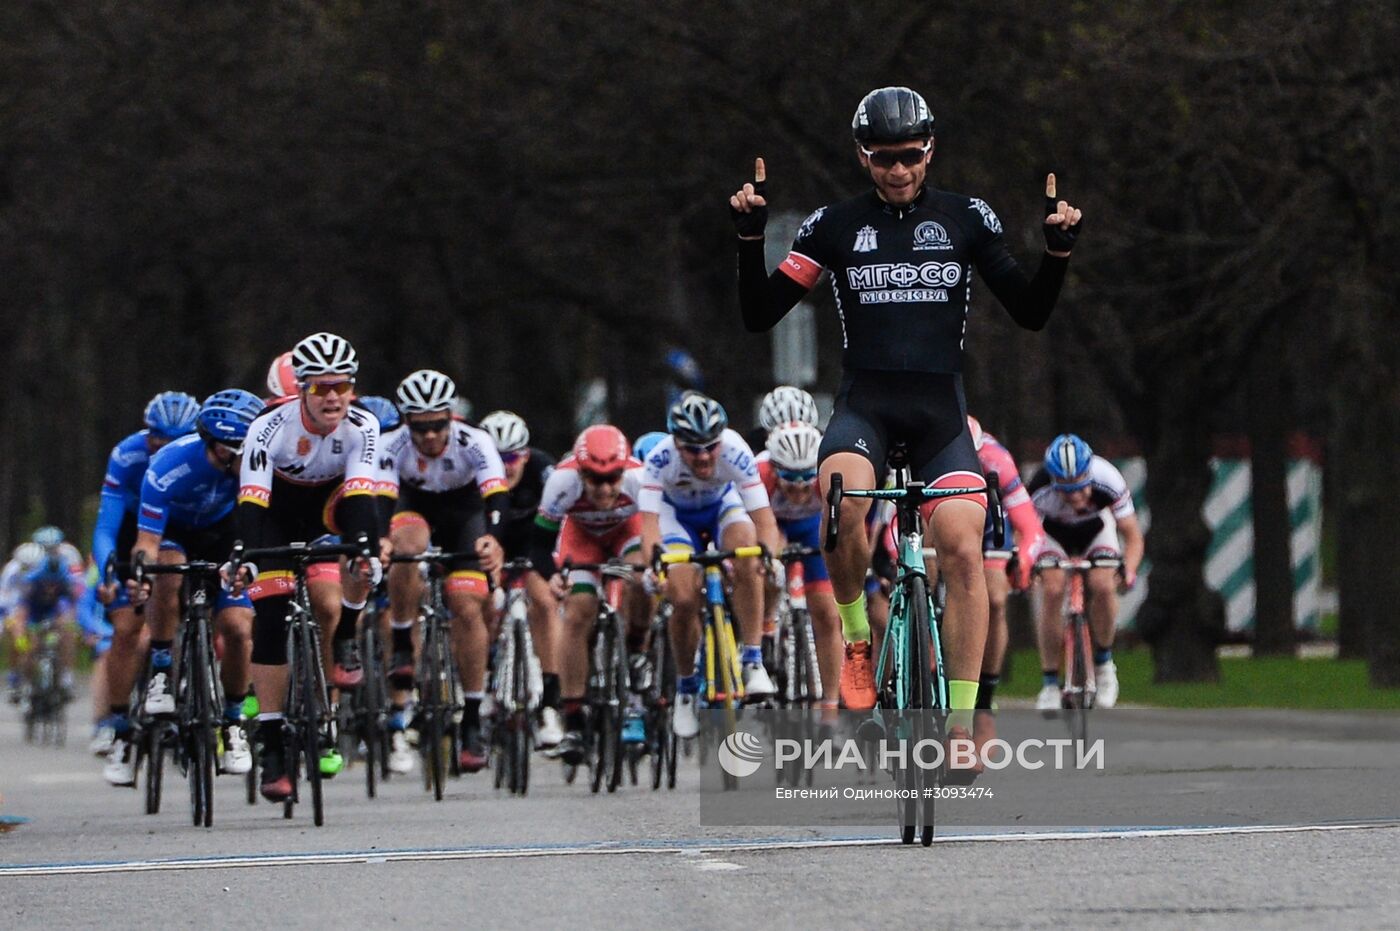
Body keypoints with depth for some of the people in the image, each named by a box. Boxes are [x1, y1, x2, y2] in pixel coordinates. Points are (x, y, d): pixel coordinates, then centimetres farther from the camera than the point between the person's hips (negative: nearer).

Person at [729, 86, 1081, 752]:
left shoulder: (966, 219, 8)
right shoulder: (834, 226, 7)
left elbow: (1030, 312, 9)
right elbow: (759, 315, 6)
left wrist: (1058, 248, -8)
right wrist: (750, 234, -8)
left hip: (940, 410, 1)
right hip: (864, 404, -1)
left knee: (963, 549, -19)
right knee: (842, 500, -34)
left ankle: (960, 723, -13)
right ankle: (856, 638, -10)